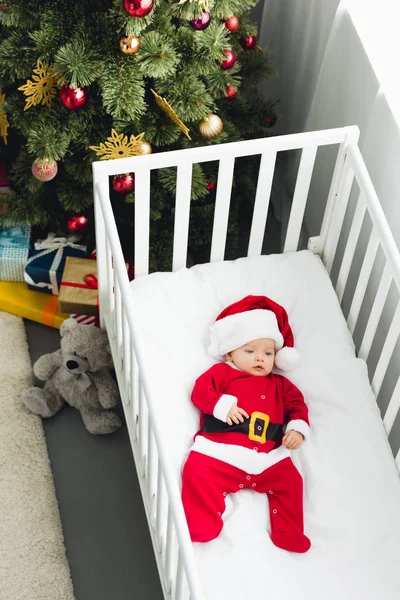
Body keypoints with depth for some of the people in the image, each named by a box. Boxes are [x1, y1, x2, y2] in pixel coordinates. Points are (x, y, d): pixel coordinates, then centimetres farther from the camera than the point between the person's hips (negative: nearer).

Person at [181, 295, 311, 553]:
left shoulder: (280, 384, 25)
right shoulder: (221, 372, 13)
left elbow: (296, 405, 23)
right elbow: (200, 390, 1)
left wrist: (298, 428, 2)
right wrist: (223, 405, -16)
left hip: (268, 459, 3)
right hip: (222, 453, -3)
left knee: (290, 481, -11)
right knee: (199, 472, -25)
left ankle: (289, 533, -2)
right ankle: (202, 527, -20)